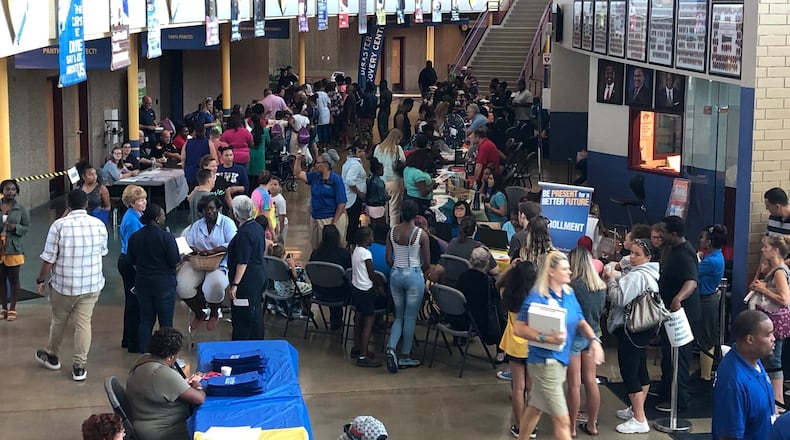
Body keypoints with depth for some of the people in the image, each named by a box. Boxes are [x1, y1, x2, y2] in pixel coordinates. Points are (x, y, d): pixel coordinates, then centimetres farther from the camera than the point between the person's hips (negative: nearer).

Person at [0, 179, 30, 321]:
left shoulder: (21, 209, -2)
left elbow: (27, 227, 0)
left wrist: (15, 227, -19)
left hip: (13, 249, -1)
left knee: (13, 280, 5)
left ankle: (12, 309, 18)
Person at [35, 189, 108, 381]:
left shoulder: (59, 225, -15)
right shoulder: (99, 225, -6)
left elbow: (49, 258, -12)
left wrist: (41, 280, 1)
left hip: (64, 284, -2)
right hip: (92, 284, 2)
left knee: (58, 320, 17)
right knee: (84, 323, 6)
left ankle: (51, 356, 36)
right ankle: (79, 366, 6)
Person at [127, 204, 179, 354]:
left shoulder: (134, 237, 0)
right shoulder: (166, 237, -17)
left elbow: (132, 261, 9)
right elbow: (174, 261, -15)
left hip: (142, 283, 5)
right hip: (164, 284, -5)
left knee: (146, 320, 12)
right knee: (165, 321, 4)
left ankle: (144, 354, 12)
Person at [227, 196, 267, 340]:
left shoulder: (244, 234, -22)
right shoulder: (258, 228, 7)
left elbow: (242, 263, -24)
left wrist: (235, 284, -22)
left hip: (247, 280, -10)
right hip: (260, 275, 10)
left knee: (241, 317, -2)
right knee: (256, 312, 18)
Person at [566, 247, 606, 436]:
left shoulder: (573, 286, -22)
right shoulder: (601, 287, -1)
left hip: (574, 336, -6)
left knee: (574, 384, 2)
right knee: (591, 380, 15)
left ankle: (571, 427, 11)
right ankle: (592, 424, 24)